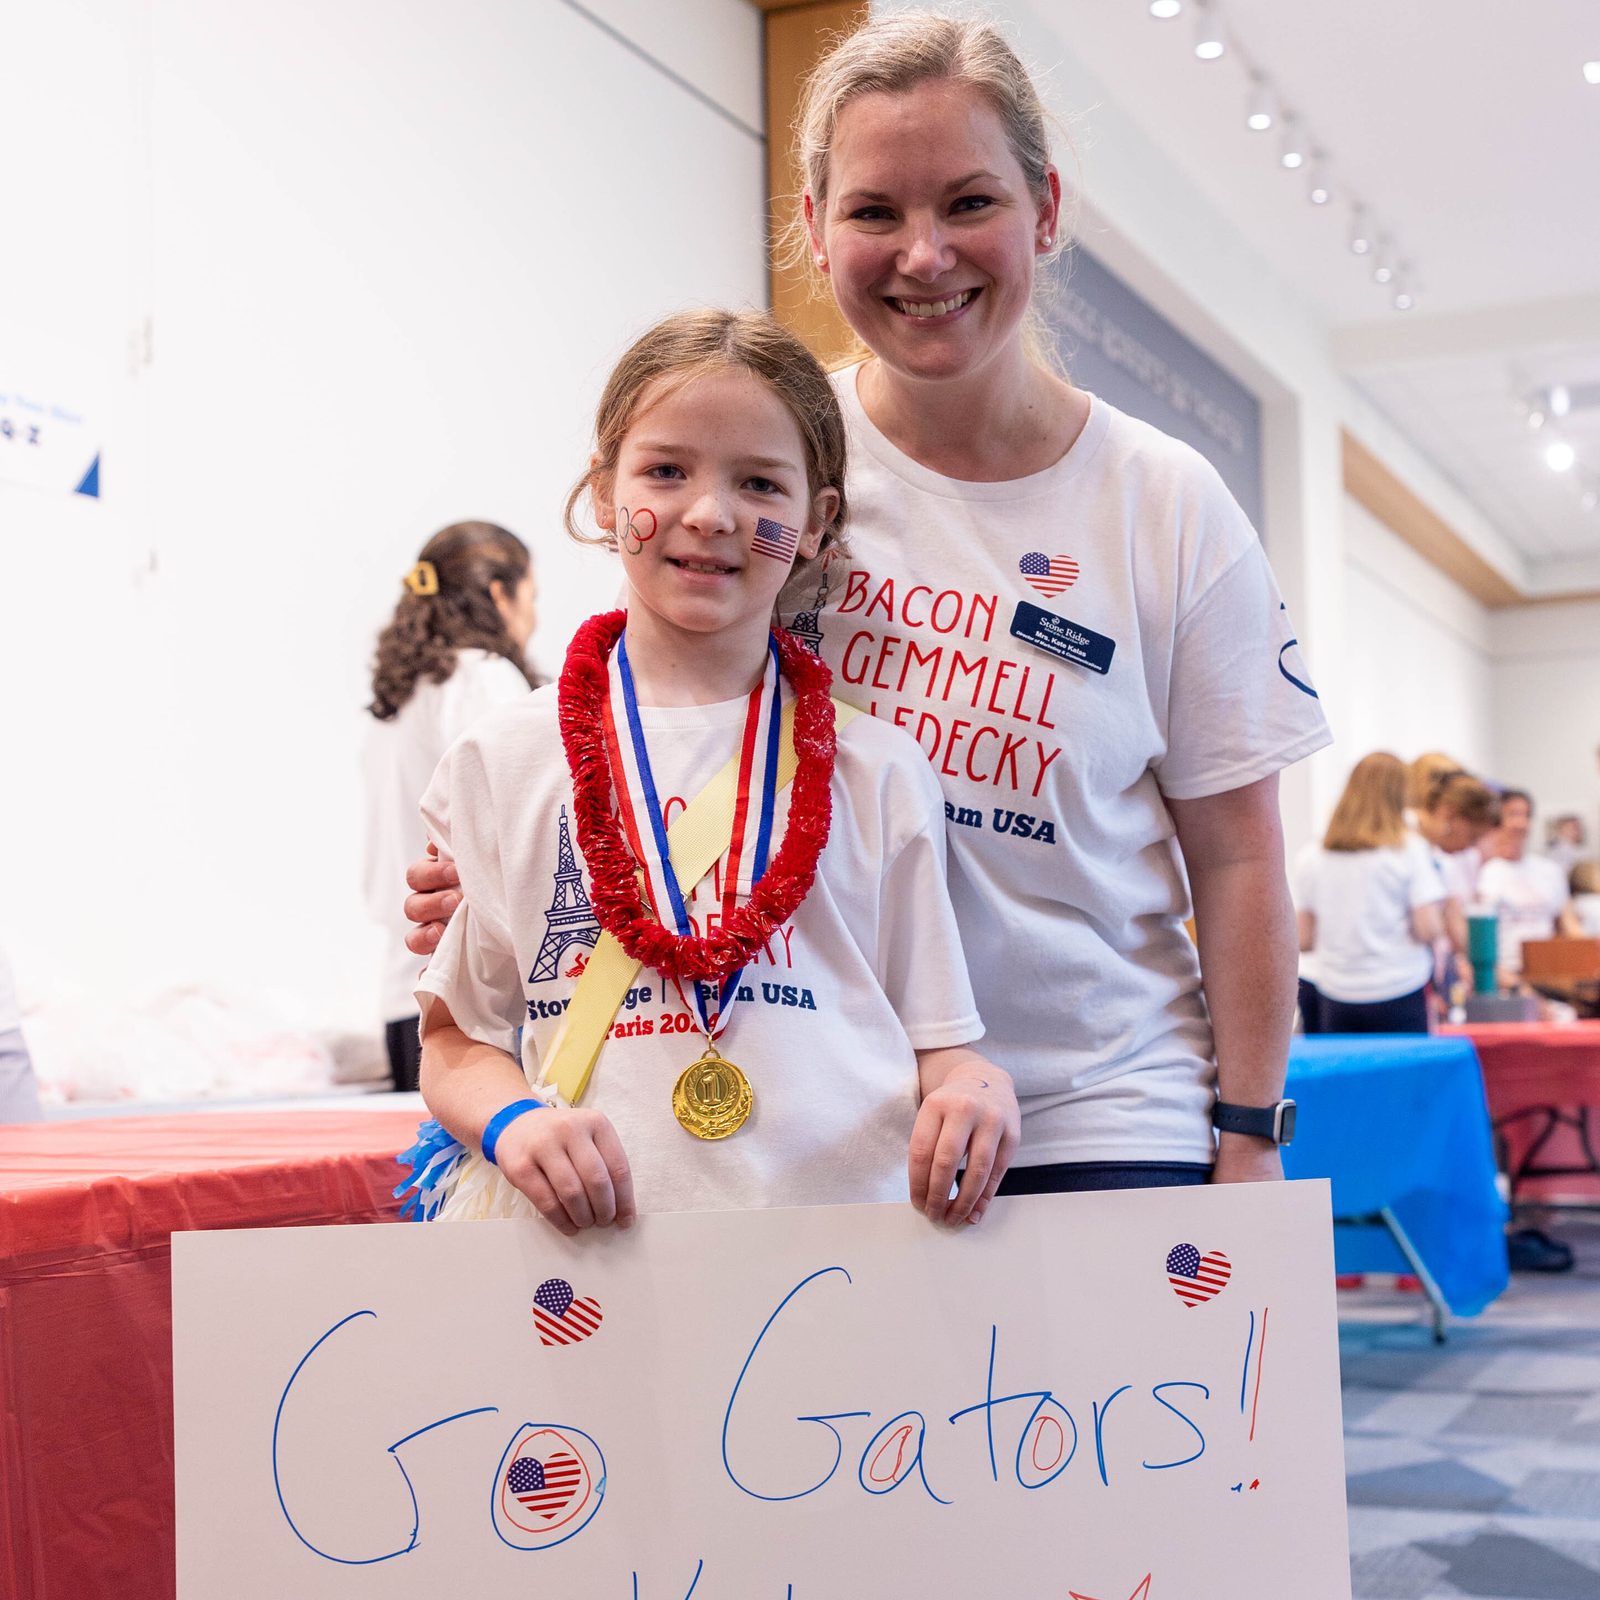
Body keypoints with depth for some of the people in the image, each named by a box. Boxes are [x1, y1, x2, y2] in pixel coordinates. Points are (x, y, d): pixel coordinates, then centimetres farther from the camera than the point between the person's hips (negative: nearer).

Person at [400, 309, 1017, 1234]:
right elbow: (456, 1036, 13)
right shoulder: (507, 762, 12)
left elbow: (935, 1036, 11)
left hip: (843, 1213, 2)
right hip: (588, 1231, -2)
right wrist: (514, 1119, -8)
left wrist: (969, 1087, -11)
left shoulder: (875, 767, 12)